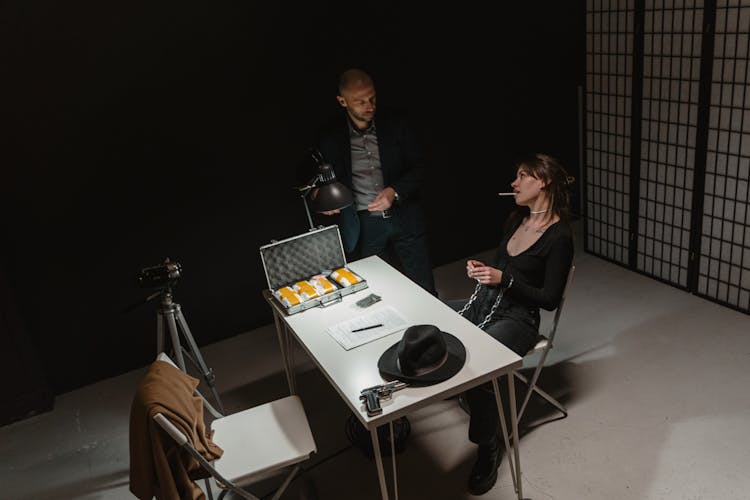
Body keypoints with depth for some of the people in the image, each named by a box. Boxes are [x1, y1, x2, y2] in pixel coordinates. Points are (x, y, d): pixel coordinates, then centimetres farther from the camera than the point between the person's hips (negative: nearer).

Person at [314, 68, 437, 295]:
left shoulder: (395, 124, -1)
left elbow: (419, 166, 2)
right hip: (364, 224, 0)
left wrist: (395, 191, -15)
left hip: (405, 217, 1)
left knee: (425, 291, 7)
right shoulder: (330, 136, -2)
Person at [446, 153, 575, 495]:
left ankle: (488, 447, -7)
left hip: (516, 319, -8)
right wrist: (479, 269, -1)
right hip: (483, 304, 8)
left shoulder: (559, 236, -15)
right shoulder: (516, 219, 8)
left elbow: (550, 299, -15)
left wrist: (504, 280, -22)